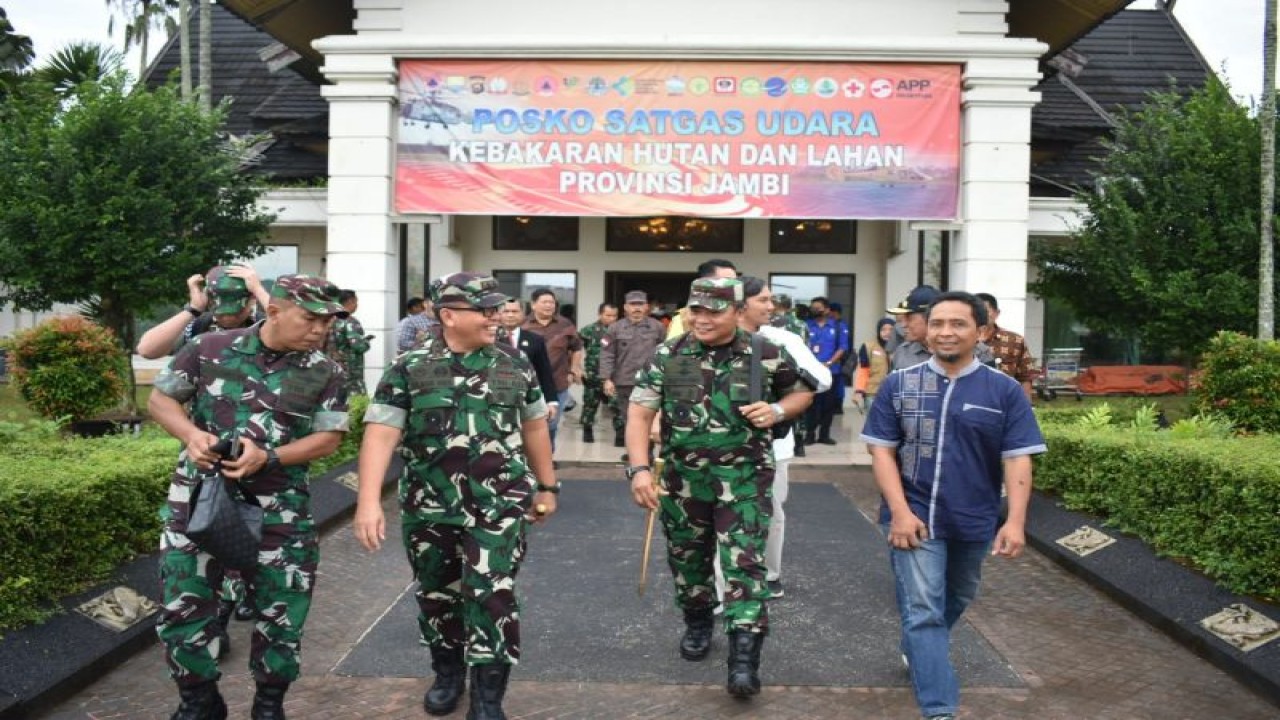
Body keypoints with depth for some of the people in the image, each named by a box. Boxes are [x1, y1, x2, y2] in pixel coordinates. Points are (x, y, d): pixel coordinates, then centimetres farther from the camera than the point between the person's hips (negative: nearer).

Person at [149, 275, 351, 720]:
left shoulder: (324, 373, -3)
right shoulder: (209, 348, -4)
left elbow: (329, 438, -4)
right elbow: (160, 398, 5)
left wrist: (268, 457, -18)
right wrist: (191, 434, -15)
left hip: (279, 508, 0)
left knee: (282, 612, 6)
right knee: (183, 606, 7)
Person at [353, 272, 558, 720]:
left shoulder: (515, 366, 3)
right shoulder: (408, 370, -4)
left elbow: (534, 428, 13)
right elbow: (381, 434, -11)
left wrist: (546, 487, 16)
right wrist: (369, 502, -21)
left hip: (498, 506, 0)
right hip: (429, 509, 1)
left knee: (491, 596, -6)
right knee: (436, 595, 16)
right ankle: (448, 674, 39)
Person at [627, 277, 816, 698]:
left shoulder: (767, 355, -5)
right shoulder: (667, 357, -5)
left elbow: (803, 392, 11)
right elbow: (639, 414, -6)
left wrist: (776, 411, -11)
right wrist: (639, 469, -18)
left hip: (745, 480, -2)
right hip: (683, 480, 2)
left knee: (744, 564, -6)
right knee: (687, 558, 17)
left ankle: (744, 656, -2)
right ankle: (697, 624, 42)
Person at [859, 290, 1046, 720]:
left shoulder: (1005, 390, -4)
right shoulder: (899, 384, -3)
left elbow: (1017, 459, -5)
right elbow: (882, 450, -4)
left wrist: (1016, 521, -16)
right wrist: (900, 511, -13)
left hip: (974, 520, 2)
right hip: (916, 517, -2)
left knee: (955, 602, 22)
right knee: (923, 611, -6)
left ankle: (917, 653, 49)